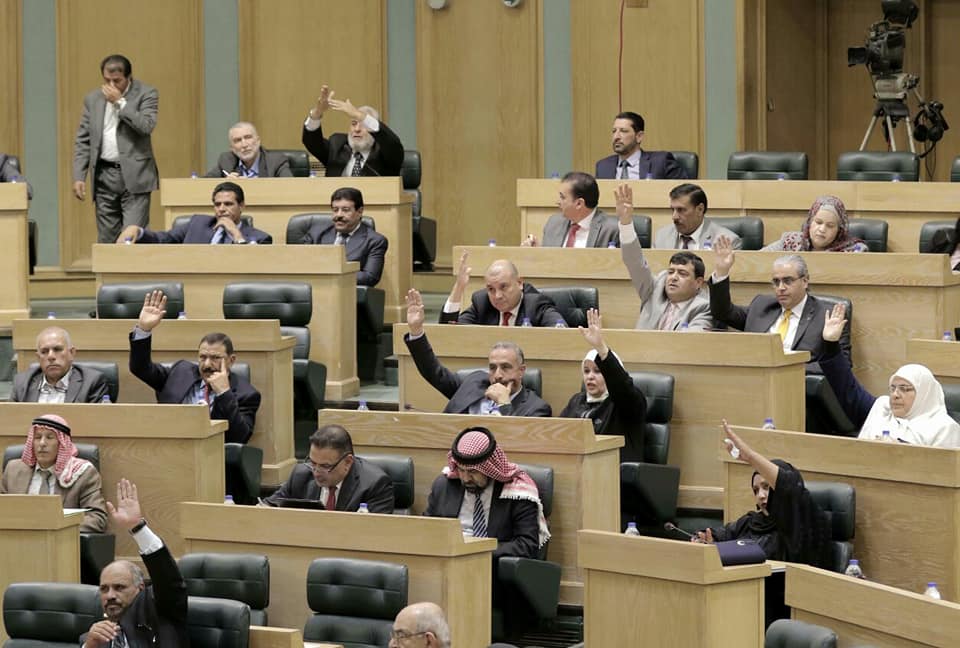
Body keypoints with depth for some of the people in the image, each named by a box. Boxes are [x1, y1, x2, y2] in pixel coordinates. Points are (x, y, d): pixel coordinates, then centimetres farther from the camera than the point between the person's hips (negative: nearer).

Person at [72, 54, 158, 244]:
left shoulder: (146, 94, -1)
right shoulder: (93, 99, 10)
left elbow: (146, 126, -17)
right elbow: (82, 141, 11)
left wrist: (120, 102, -15)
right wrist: (79, 177, 3)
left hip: (134, 176, -4)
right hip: (104, 176, 4)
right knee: (106, 240, 5)